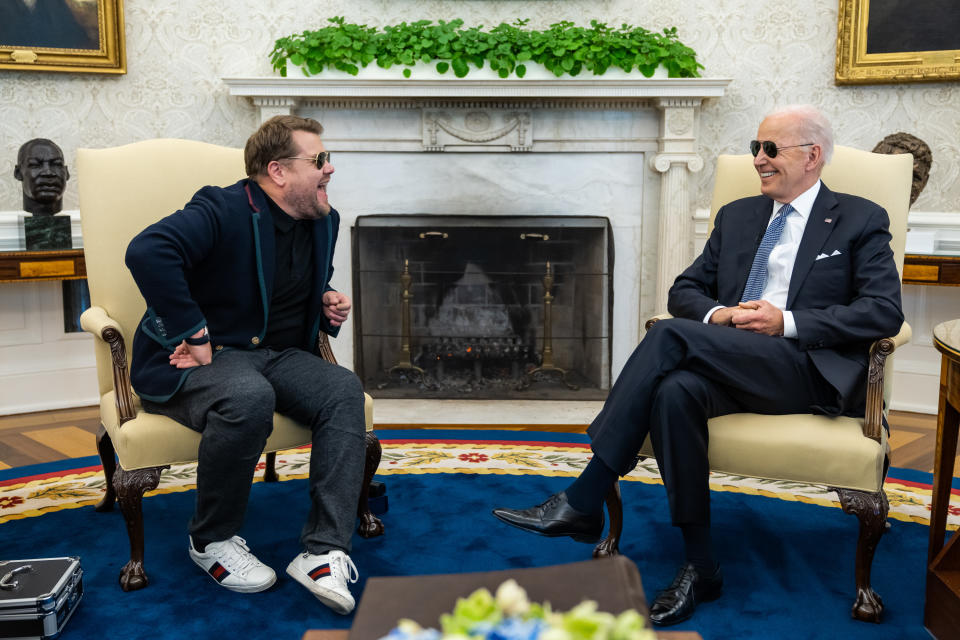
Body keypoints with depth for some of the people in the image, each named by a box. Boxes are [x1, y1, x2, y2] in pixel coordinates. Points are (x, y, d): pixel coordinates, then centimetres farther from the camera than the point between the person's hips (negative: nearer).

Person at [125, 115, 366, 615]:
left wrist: (329, 305, 7)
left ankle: (323, 552, -23)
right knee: (249, 397, -39)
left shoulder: (323, 222, 11)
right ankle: (211, 541, -12)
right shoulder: (224, 211, -16)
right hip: (197, 358, -7)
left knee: (344, 390, -21)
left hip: (275, 354, 7)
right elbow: (147, 251, -33)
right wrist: (194, 336, -31)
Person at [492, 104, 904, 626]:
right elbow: (683, 291, 19)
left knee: (671, 335, -29)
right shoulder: (736, 216, 23)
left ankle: (583, 502, -27)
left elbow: (885, 312, -2)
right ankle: (699, 567, -23)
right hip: (728, 366, 4)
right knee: (674, 391, -33)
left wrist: (787, 322, -12)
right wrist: (718, 316, -4)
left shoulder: (861, 221, 10)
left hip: (809, 372, -4)